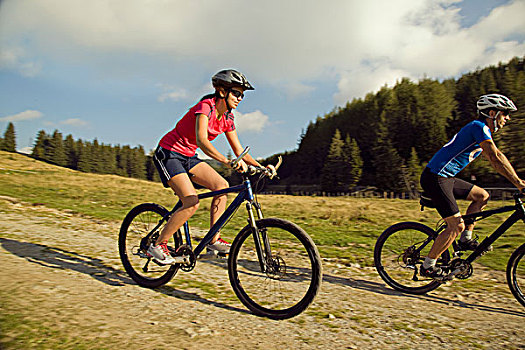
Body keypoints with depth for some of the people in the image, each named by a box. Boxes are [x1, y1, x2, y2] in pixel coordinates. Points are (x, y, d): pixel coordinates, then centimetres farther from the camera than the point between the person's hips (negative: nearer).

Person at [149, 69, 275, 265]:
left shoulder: (227, 118, 1)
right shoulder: (206, 107, -23)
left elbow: (239, 150, 3)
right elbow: (202, 140, -39)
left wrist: (261, 167, -10)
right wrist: (227, 162, -52)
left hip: (188, 157, 8)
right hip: (168, 153, -8)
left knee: (221, 185, -8)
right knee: (192, 202, -20)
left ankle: (214, 241, -1)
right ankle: (158, 245, -3)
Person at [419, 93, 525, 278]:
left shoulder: (484, 130, 19)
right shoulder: (479, 127, -12)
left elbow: (496, 158, 20)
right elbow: (496, 158, -22)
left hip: (445, 178, 10)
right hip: (435, 179, -10)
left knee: (482, 195, 12)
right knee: (456, 225, -9)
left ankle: (465, 239, 18)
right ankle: (428, 266, 2)